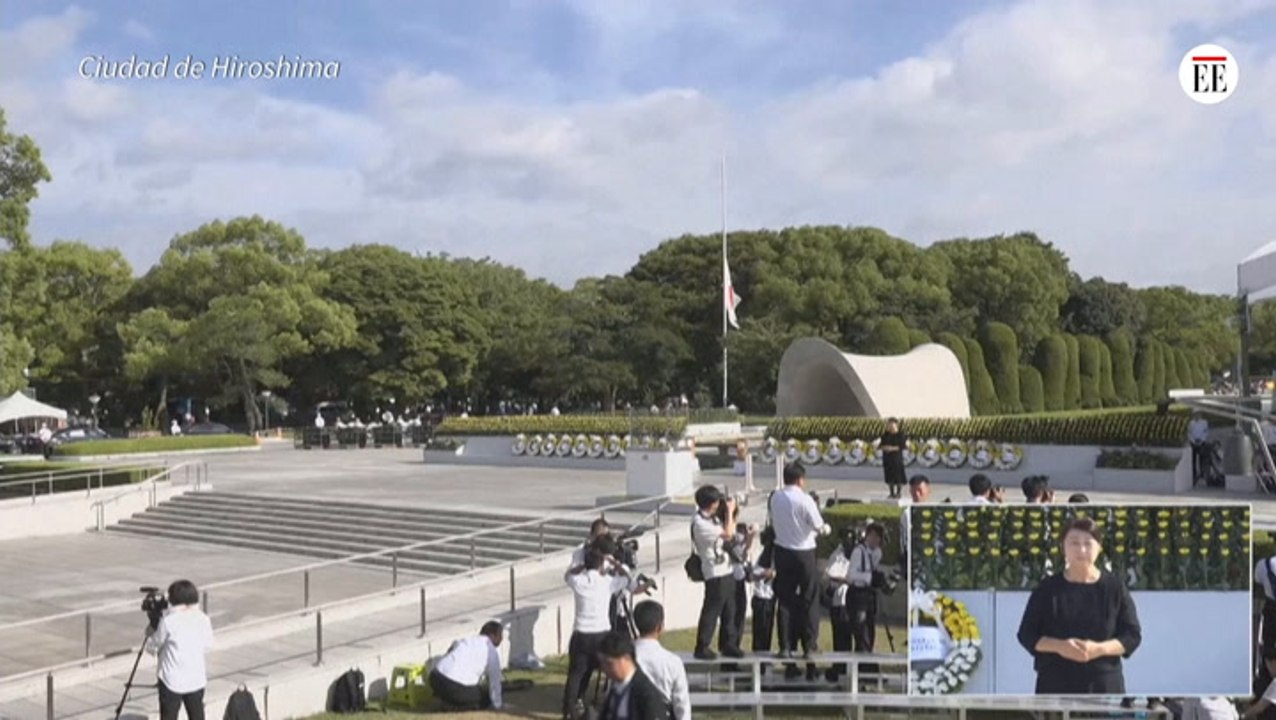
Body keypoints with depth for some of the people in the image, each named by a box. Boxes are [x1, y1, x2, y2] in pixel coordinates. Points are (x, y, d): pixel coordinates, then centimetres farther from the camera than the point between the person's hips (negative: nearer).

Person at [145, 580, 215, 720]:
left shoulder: (168, 621, -12)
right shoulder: (204, 619, -2)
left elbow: (153, 646, 1)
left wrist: (150, 634, 21)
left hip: (172, 680, -4)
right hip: (197, 679, 4)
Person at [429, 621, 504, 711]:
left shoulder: (465, 641, 23)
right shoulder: (492, 652, 4)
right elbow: (495, 683, 9)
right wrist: (497, 707, 26)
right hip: (455, 687, -7)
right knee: (486, 699, 17)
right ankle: (455, 709, 0)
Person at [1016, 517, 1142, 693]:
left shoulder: (1115, 588, 1)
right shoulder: (1047, 589, 0)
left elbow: (1133, 635, 1)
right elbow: (1026, 634, 1)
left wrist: (1100, 648, -17)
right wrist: (1058, 646, -17)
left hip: (1104, 685, 0)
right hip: (1056, 684, 0)